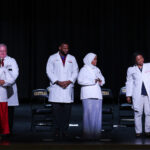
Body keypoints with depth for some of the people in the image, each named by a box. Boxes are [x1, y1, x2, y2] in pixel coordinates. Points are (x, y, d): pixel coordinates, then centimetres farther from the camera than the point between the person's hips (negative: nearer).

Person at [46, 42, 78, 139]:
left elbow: (75, 72, 9)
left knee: (67, 110, -2)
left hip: (68, 87, 2)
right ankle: (58, 130, 4)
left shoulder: (72, 58, 13)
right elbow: (49, 71, 0)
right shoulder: (52, 58, 7)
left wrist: (69, 81, -8)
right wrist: (58, 82, -11)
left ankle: (64, 130, 3)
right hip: (56, 87, -2)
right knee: (57, 109, -4)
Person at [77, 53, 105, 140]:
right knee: (89, 114, -10)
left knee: (97, 114, 2)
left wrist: (100, 81, 3)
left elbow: (102, 79, 27)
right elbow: (80, 80, -13)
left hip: (97, 94, 6)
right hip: (88, 95, -6)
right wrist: (93, 81, -13)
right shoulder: (84, 70, 0)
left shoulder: (97, 70, 20)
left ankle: (96, 134, 6)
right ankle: (88, 134, -7)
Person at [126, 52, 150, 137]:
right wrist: (128, 95, 8)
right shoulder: (131, 69, 9)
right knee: (138, 113, 1)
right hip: (137, 94, 0)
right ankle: (138, 131, 10)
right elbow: (129, 82, 11)